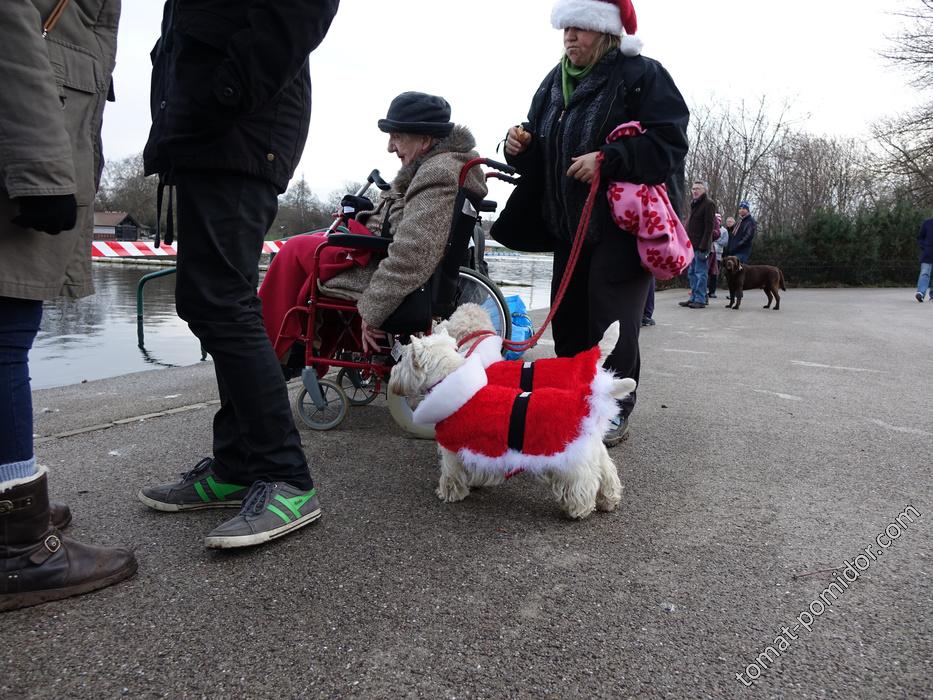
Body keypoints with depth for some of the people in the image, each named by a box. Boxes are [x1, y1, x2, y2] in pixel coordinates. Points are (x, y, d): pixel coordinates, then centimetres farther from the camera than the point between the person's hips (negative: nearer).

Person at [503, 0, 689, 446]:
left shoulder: (641, 76, -5)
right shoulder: (553, 84, 14)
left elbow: (668, 145, -16)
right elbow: (541, 163, 18)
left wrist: (606, 160, -25)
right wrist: (521, 149, -3)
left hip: (624, 225, -6)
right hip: (569, 226, 7)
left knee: (611, 322, -6)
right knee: (568, 318, 8)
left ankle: (615, 412, 7)